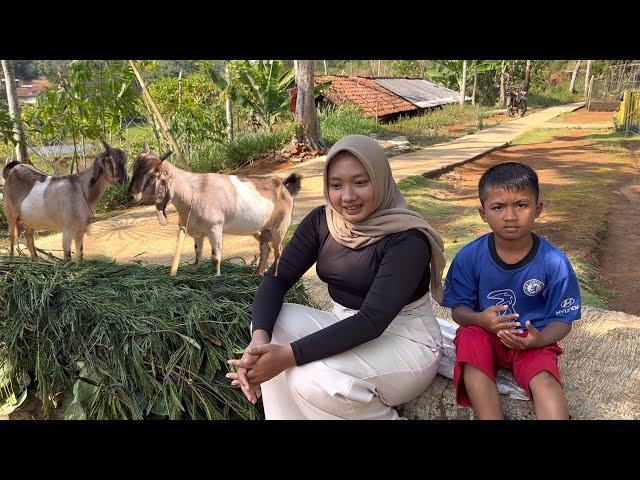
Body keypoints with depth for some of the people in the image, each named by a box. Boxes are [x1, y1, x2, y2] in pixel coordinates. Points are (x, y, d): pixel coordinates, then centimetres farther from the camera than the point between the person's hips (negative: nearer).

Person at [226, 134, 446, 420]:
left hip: (406, 343, -5)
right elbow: (277, 277, -9)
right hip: (347, 331, 6)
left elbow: (372, 321, -30)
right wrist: (259, 338, -28)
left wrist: (288, 355, -34)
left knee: (313, 381, -30)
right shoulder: (321, 221, -3)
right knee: (270, 324, -18)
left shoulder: (407, 239, -22)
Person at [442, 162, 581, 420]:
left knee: (544, 380, -29)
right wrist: (479, 319, -29)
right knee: (471, 340, -32)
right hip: (484, 332, 1)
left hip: (532, 338, -1)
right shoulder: (469, 257, -11)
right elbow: (458, 310, -5)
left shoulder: (554, 263, -13)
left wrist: (538, 339, -27)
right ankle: (490, 416, -28)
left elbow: (562, 320, -5)